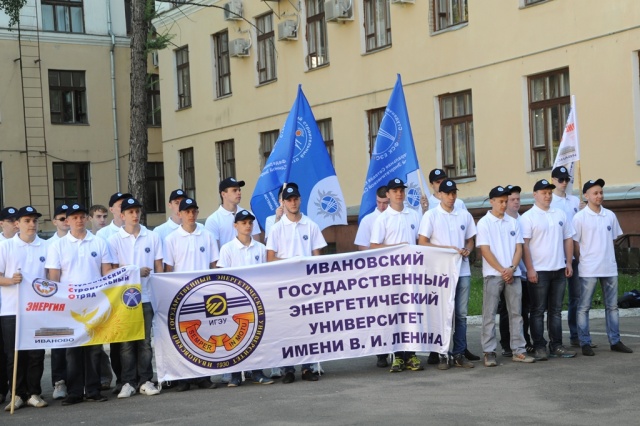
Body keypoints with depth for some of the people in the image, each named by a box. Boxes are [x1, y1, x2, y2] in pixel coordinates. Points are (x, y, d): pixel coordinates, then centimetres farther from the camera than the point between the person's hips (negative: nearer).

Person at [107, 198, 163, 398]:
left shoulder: (152, 237, 7)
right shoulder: (114, 240, 2)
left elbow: (159, 267, 10)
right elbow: (113, 270, 0)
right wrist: (137, 272, -12)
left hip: (147, 297, 1)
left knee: (146, 341, 4)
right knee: (126, 342, 2)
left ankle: (145, 381, 11)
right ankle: (128, 382, 8)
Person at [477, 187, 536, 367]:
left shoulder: (513, 222, 11)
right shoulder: (484, 223, -1)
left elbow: (519, 248, 7)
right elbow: (485, 250, -7)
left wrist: (512, 268, -9)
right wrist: (502, 270, -12)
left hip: (513, 274, 4)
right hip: (493, 274, -4)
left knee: (516, 313, 5)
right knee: (490, 314, -2)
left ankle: (518, 350, 10)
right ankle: (489, 352, 0)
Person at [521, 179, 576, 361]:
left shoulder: (560, 215, 11)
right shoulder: (528, 217, -5)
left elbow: (568, 239, 15)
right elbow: (524, 244, -10)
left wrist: (569, 263, 7)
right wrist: (530, 269, -16)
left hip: (559, 270, 5)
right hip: (538, 271, -5)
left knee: (556, 310, 10)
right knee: (538, 311, 0)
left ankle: (556, 346, 15)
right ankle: (539, 347, 4)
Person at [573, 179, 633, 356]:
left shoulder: (610, 215, 7)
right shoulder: (579, 217, -7)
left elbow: (613, 239, 15)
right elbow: (575, 243, -5)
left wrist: (607, 258, 10)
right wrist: (584, 261, -4)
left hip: (610, 268, 5)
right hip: (589, 270, -5)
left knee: (612, 306, 10)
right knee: (584, 307, -1)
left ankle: (615, 341, 17)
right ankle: (585, 343, 5)